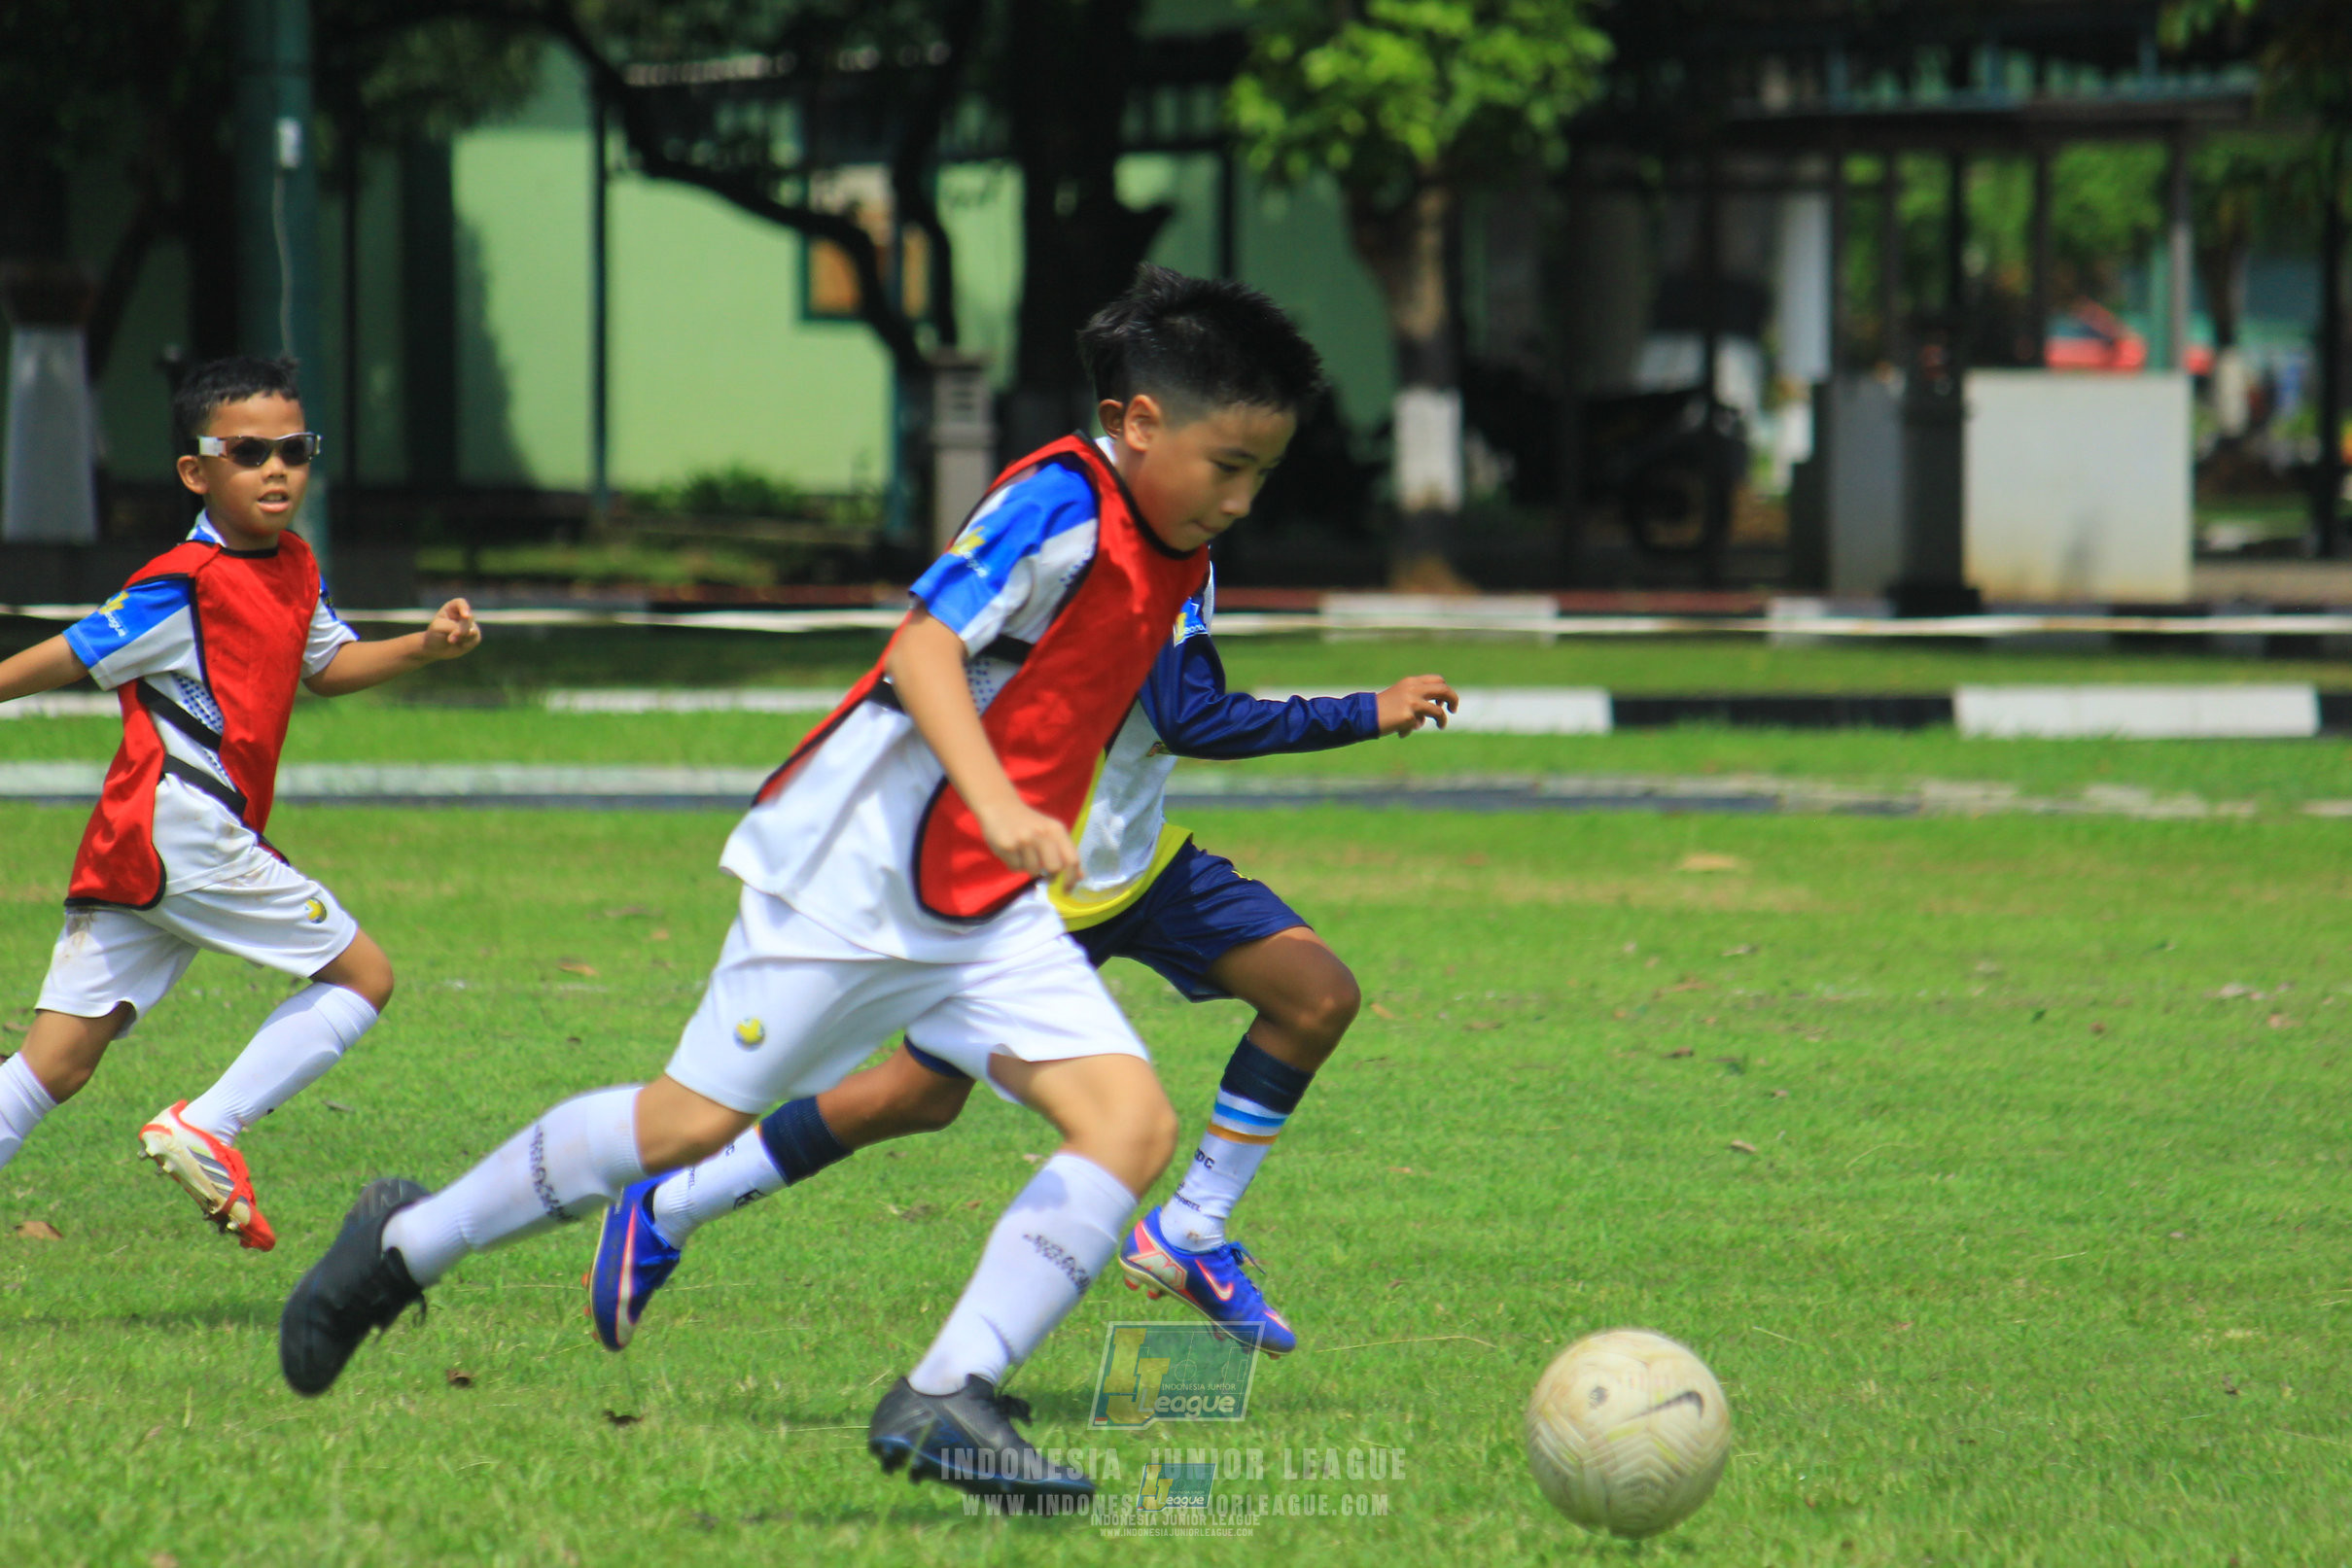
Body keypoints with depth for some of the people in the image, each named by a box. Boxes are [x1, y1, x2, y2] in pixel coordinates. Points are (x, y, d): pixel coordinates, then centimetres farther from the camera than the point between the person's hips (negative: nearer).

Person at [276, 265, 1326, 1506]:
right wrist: (996, 803, -41)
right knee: (693, 1122, -2)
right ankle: (409, 1242, 19)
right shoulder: (1061, 501, -17)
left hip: (987, 915, 8)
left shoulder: (1174, 560, 9)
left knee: (1133, 1124, -11)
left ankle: (947, 1402, -17)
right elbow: (927, 642, -29)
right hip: (854, 875, -8)